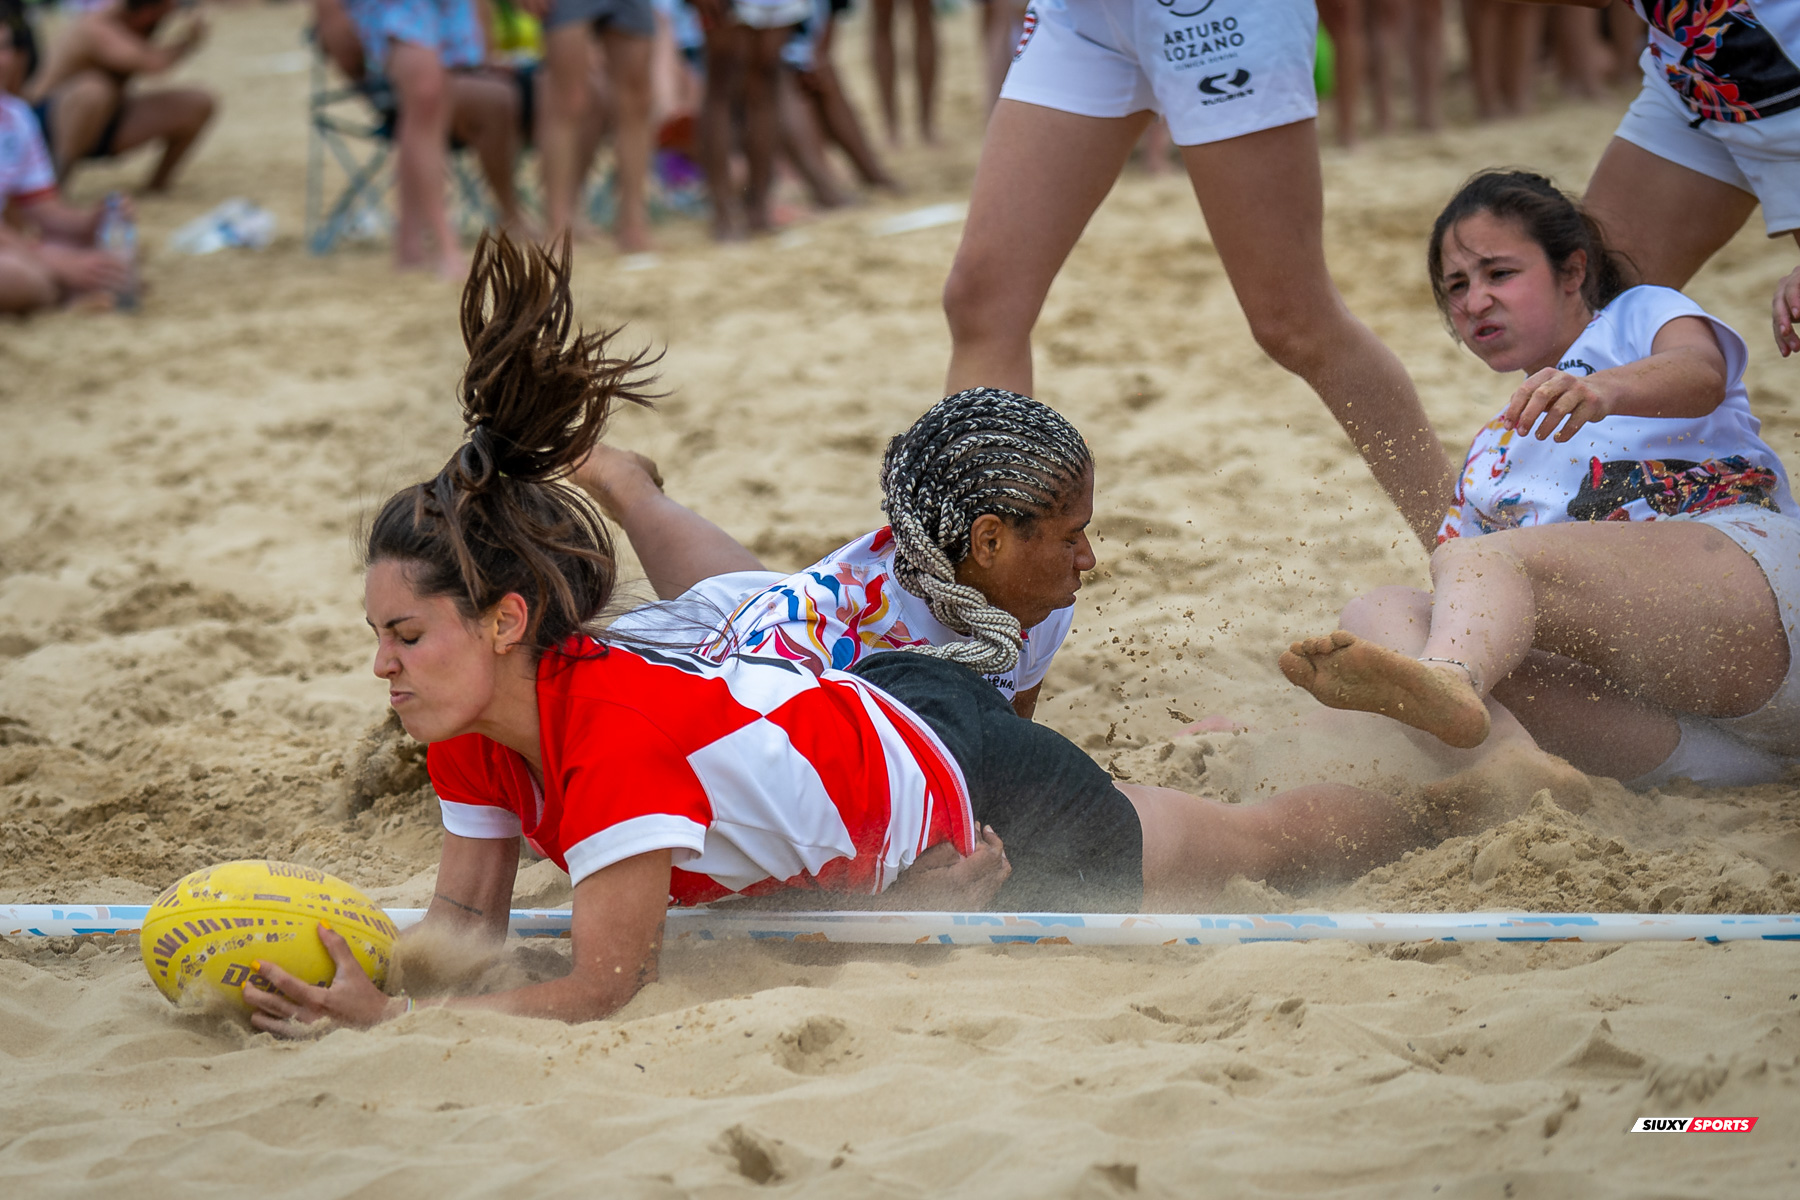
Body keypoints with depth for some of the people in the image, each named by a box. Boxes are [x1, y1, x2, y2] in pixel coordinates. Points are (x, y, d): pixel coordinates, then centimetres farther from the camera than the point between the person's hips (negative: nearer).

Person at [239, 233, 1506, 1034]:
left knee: (1267, 844, 19)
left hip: (962, 783, -6)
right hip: (863, 702, 6)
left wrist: (386, 1021, -46)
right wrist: (348, 984, -31)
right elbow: (466, 922, -10)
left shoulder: (615, 722, -41)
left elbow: (605, 983, -38)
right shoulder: (475, 722, -18)